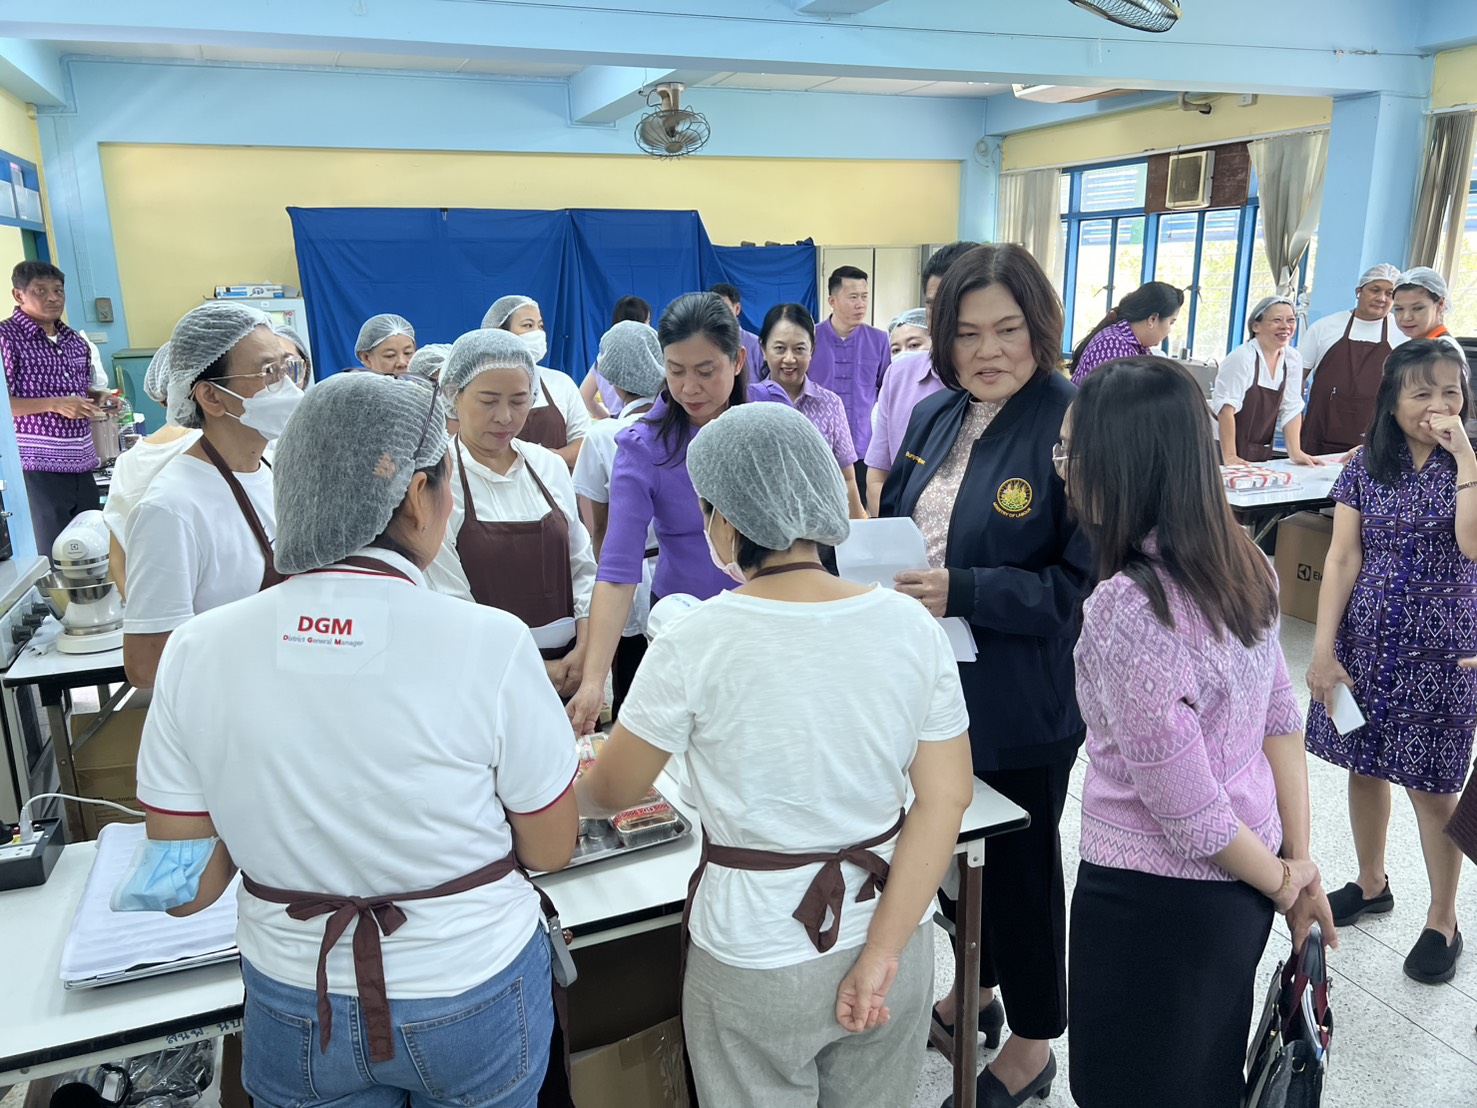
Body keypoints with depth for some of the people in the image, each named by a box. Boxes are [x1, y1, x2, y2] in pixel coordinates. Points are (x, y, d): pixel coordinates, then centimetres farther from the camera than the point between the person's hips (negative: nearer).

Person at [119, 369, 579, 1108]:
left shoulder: (198, 651, -14)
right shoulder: (490, 644, -24)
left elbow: (182, 891, -7)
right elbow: (552, 851, -11)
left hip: (295, 1015, 2)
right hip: (472, 1005, -2)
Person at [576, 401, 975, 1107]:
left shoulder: (695, 644, -20)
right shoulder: (909, 626, -10)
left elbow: (612, 792, -6)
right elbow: (946, 797, -11)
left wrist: (559, 794, 16)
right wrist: (881, 953, -7)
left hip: (758, 961, -3)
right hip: (895, 933, 3)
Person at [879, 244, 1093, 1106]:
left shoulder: (1075, 426, -18)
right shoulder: (935, 417, 4)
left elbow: (1083, 581, -21)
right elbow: (895, 523, 15)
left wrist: (962, 592, -28)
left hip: (1023, 706, -6)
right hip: (938, 687, 7)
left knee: (1020, 863, 12)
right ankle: (976, 989, 48)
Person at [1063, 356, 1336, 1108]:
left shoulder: (1124, 609, -28)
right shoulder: (1241, 565, -3)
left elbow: (1186, 809, -23)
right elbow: (1282, 721, 3)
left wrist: (1279, 882, -6)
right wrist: (1299, 861, 7)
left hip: (1155, 902, -7)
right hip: (1235, 891, 8)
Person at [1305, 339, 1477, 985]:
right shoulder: (1366, 467, 0)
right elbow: (1343, 560, -2)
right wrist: (1323, 650, -6)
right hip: (1366, 642, 3)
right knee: (1365, 764, 15)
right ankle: (1371, 883, 37)